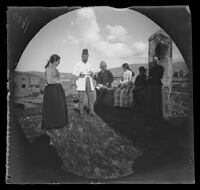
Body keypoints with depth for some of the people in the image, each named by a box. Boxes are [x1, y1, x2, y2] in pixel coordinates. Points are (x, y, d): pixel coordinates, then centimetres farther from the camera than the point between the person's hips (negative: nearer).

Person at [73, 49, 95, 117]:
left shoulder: (89, 64, 12)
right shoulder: (78, 64, 0)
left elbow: (92, 75, 14)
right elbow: (74, 73, -1)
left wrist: (92, 73, -10)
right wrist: (79, 74, -21)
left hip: (89, 82, 4)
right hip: (81, 83, -4)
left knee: (91, 97, -1)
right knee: (81, 98, -6)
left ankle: (91, 111, 6)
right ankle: (81, 112, 4)